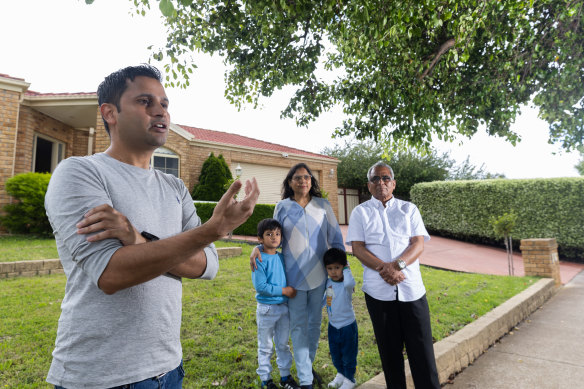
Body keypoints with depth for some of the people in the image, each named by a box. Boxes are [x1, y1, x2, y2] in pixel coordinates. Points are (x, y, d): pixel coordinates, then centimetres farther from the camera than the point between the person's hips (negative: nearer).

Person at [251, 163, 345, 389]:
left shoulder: (322, 205, 2)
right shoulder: (282, 207, 0)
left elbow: (335, 237, 6)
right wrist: (258, 248, -11)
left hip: (320, 274, 2)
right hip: (294, 275, -1)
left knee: (315, 322, 16)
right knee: (298, 326, 5)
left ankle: (308, 366, 38)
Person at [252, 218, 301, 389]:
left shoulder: (282, 258, 2)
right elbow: (260, 287, -22)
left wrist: (291, 289, -3)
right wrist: (283, 290, -19)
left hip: (284, 307, 5)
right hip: (267, 308, -5)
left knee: (283, 344, 19)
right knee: (265, 346, 12)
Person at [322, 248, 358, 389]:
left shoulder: (346, 285, -25)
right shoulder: (328, 282, -5)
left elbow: (349, 282, -51)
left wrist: (346, 269, -37)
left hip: (347, 326, -6)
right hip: (333, 325, 7)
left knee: (348, 355, 12)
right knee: (335, 354, 23)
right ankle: (341, 374, 47)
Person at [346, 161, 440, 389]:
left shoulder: (409, 209, 10)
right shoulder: (360, 212, 7)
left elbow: (418, 244, 0)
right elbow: (357, 248, -3)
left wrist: (398, 264, -17)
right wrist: (384, 268, -17)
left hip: (411, 287, 1)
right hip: (378, 290, 0)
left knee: (421, 346, 4)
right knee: (389, 348, 11)